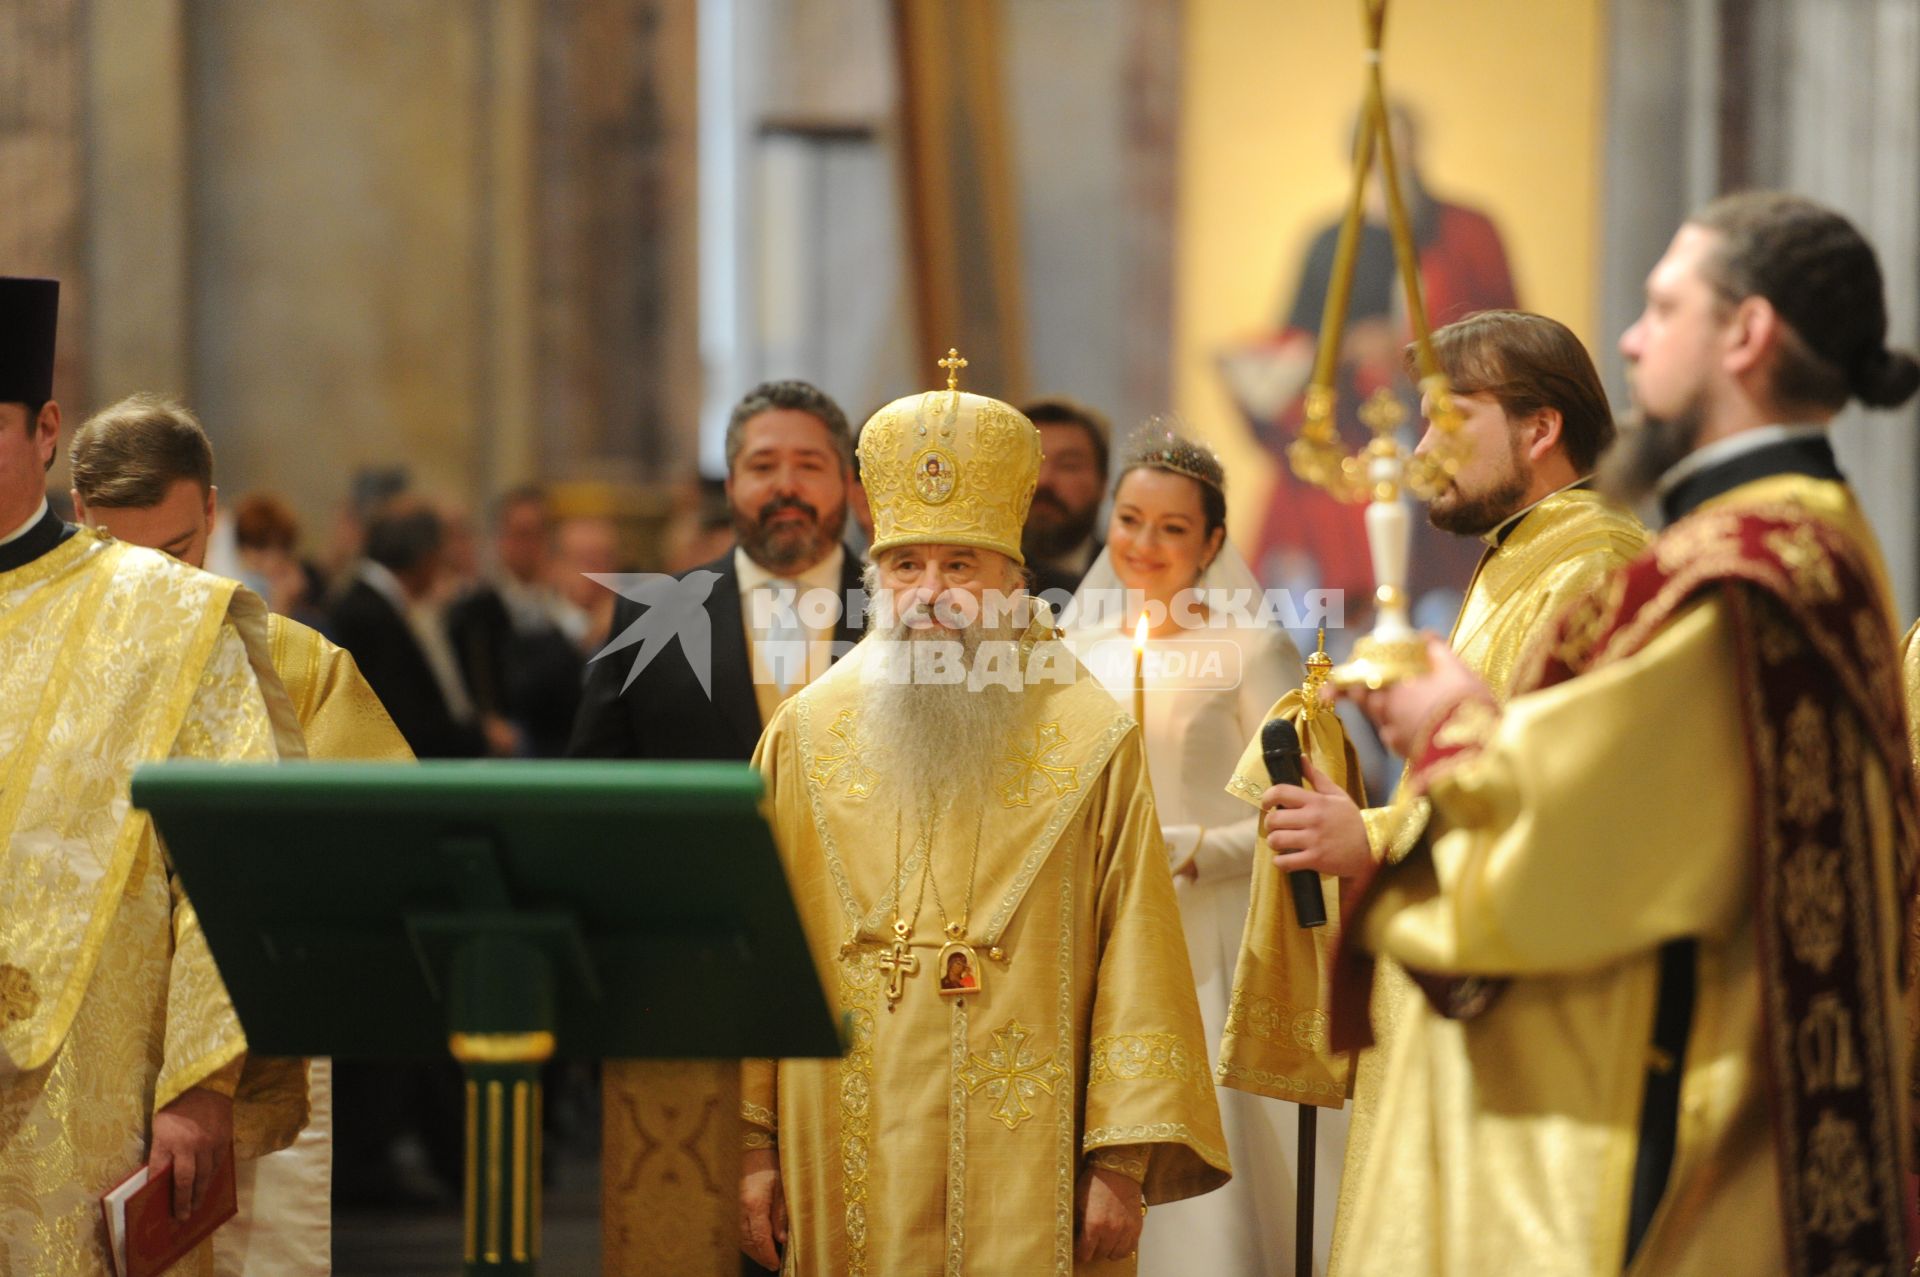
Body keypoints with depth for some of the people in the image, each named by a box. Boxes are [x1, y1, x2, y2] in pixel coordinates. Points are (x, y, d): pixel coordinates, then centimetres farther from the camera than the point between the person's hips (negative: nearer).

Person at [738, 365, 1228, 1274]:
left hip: (1026, 1175, -1)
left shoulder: (1093, 743, 2)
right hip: (849, 1163, 2)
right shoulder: (806, 738, 7)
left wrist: (1126, 1156, -8)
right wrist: (750, 1142, 1)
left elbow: (1136, 962, -1)